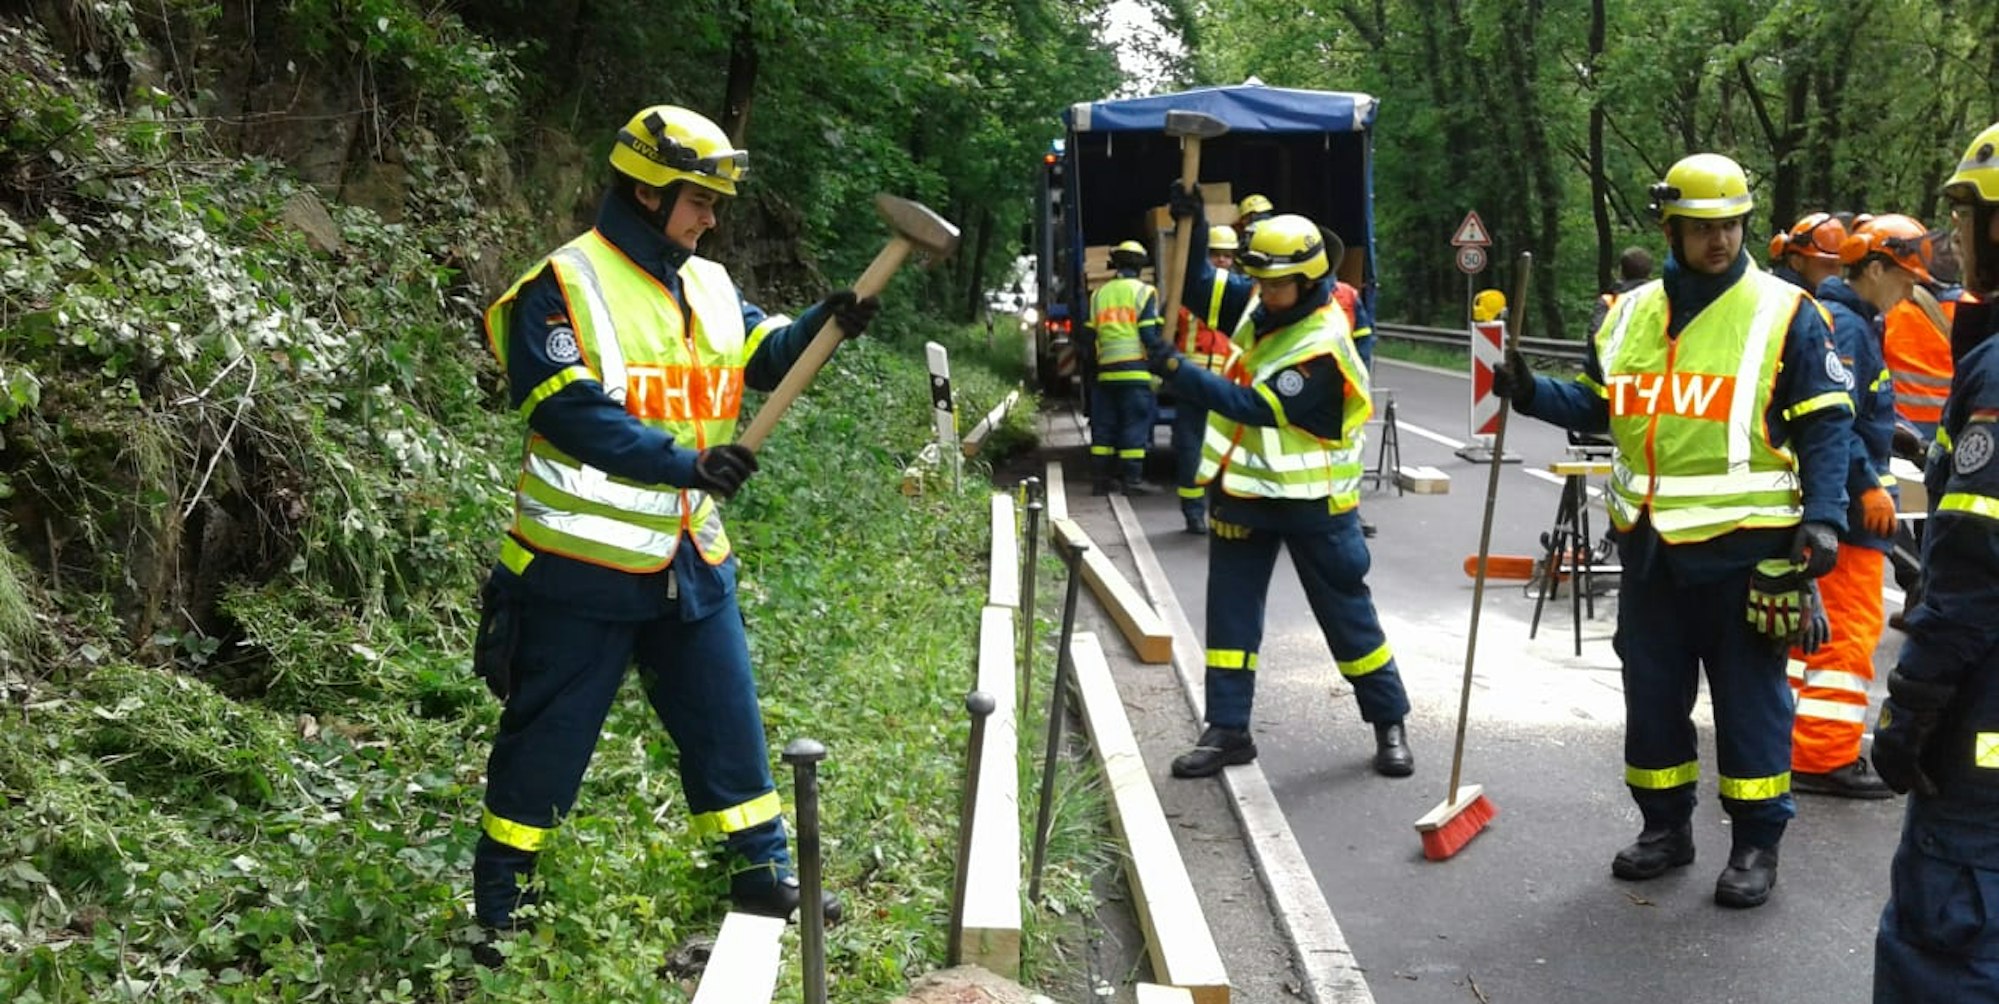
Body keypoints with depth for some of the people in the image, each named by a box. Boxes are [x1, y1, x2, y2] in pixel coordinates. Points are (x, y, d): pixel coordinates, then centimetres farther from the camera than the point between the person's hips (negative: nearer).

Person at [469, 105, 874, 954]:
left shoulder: (708, 285, 11)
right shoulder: (564, 287, -13)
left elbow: (765, 356, 7)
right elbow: (568, 410, -23)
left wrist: (826, 324, -14)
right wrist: (682, 463, -30)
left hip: (690, 558, 7)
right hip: (584, 562, -6)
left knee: (725, 715, 14)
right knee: (548, 735, 5)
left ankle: (760, 869, 29)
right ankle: (499, 898, 21)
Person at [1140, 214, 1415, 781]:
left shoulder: (1322, 347, -24)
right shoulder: (1261, 310, 0)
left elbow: (1258, 406, -30)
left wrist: (1179, 372, -35)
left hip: (1314, 503, -7)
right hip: (1243, 491, 7)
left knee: (1348, 614, 5)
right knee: (1230, 613, 6)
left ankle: (1389, 724, 20)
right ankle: (1228, 730, 14)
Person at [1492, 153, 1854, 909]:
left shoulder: (1784, 313, -6)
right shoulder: (1628, 314, 8)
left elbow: (1825, 423, -6)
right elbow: (1596, 406, 15)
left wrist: (1822, 518, -16)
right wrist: (1528, 391, -3)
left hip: (1745, 546, -5)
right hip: (1649, 542, 5)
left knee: (1748, 696, 3)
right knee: (1652, 691, 13)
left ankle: (1757, 844, 15)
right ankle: (1665, 827, 28)